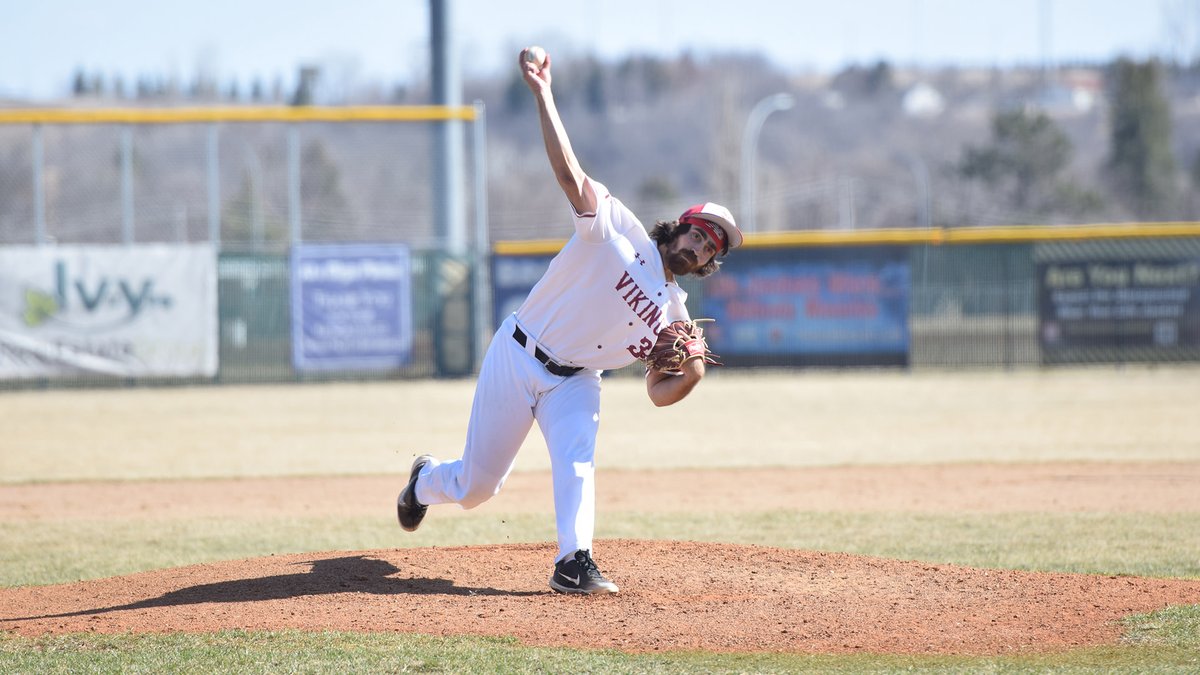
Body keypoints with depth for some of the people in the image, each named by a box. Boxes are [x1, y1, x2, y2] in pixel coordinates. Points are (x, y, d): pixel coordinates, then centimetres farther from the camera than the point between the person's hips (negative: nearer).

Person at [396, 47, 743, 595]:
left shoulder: (674, 314, 4)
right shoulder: (619, 230, -11)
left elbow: (659, 392, 5)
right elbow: (569, 173, -21)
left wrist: (692, 375, -18)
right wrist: (542, 93, -30)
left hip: (574, 382, 4)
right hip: (518, 358, -4)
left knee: (576, 456, -29)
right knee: (474, 487, 4)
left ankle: (573, 564, -36)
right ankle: (427, 479, 38)